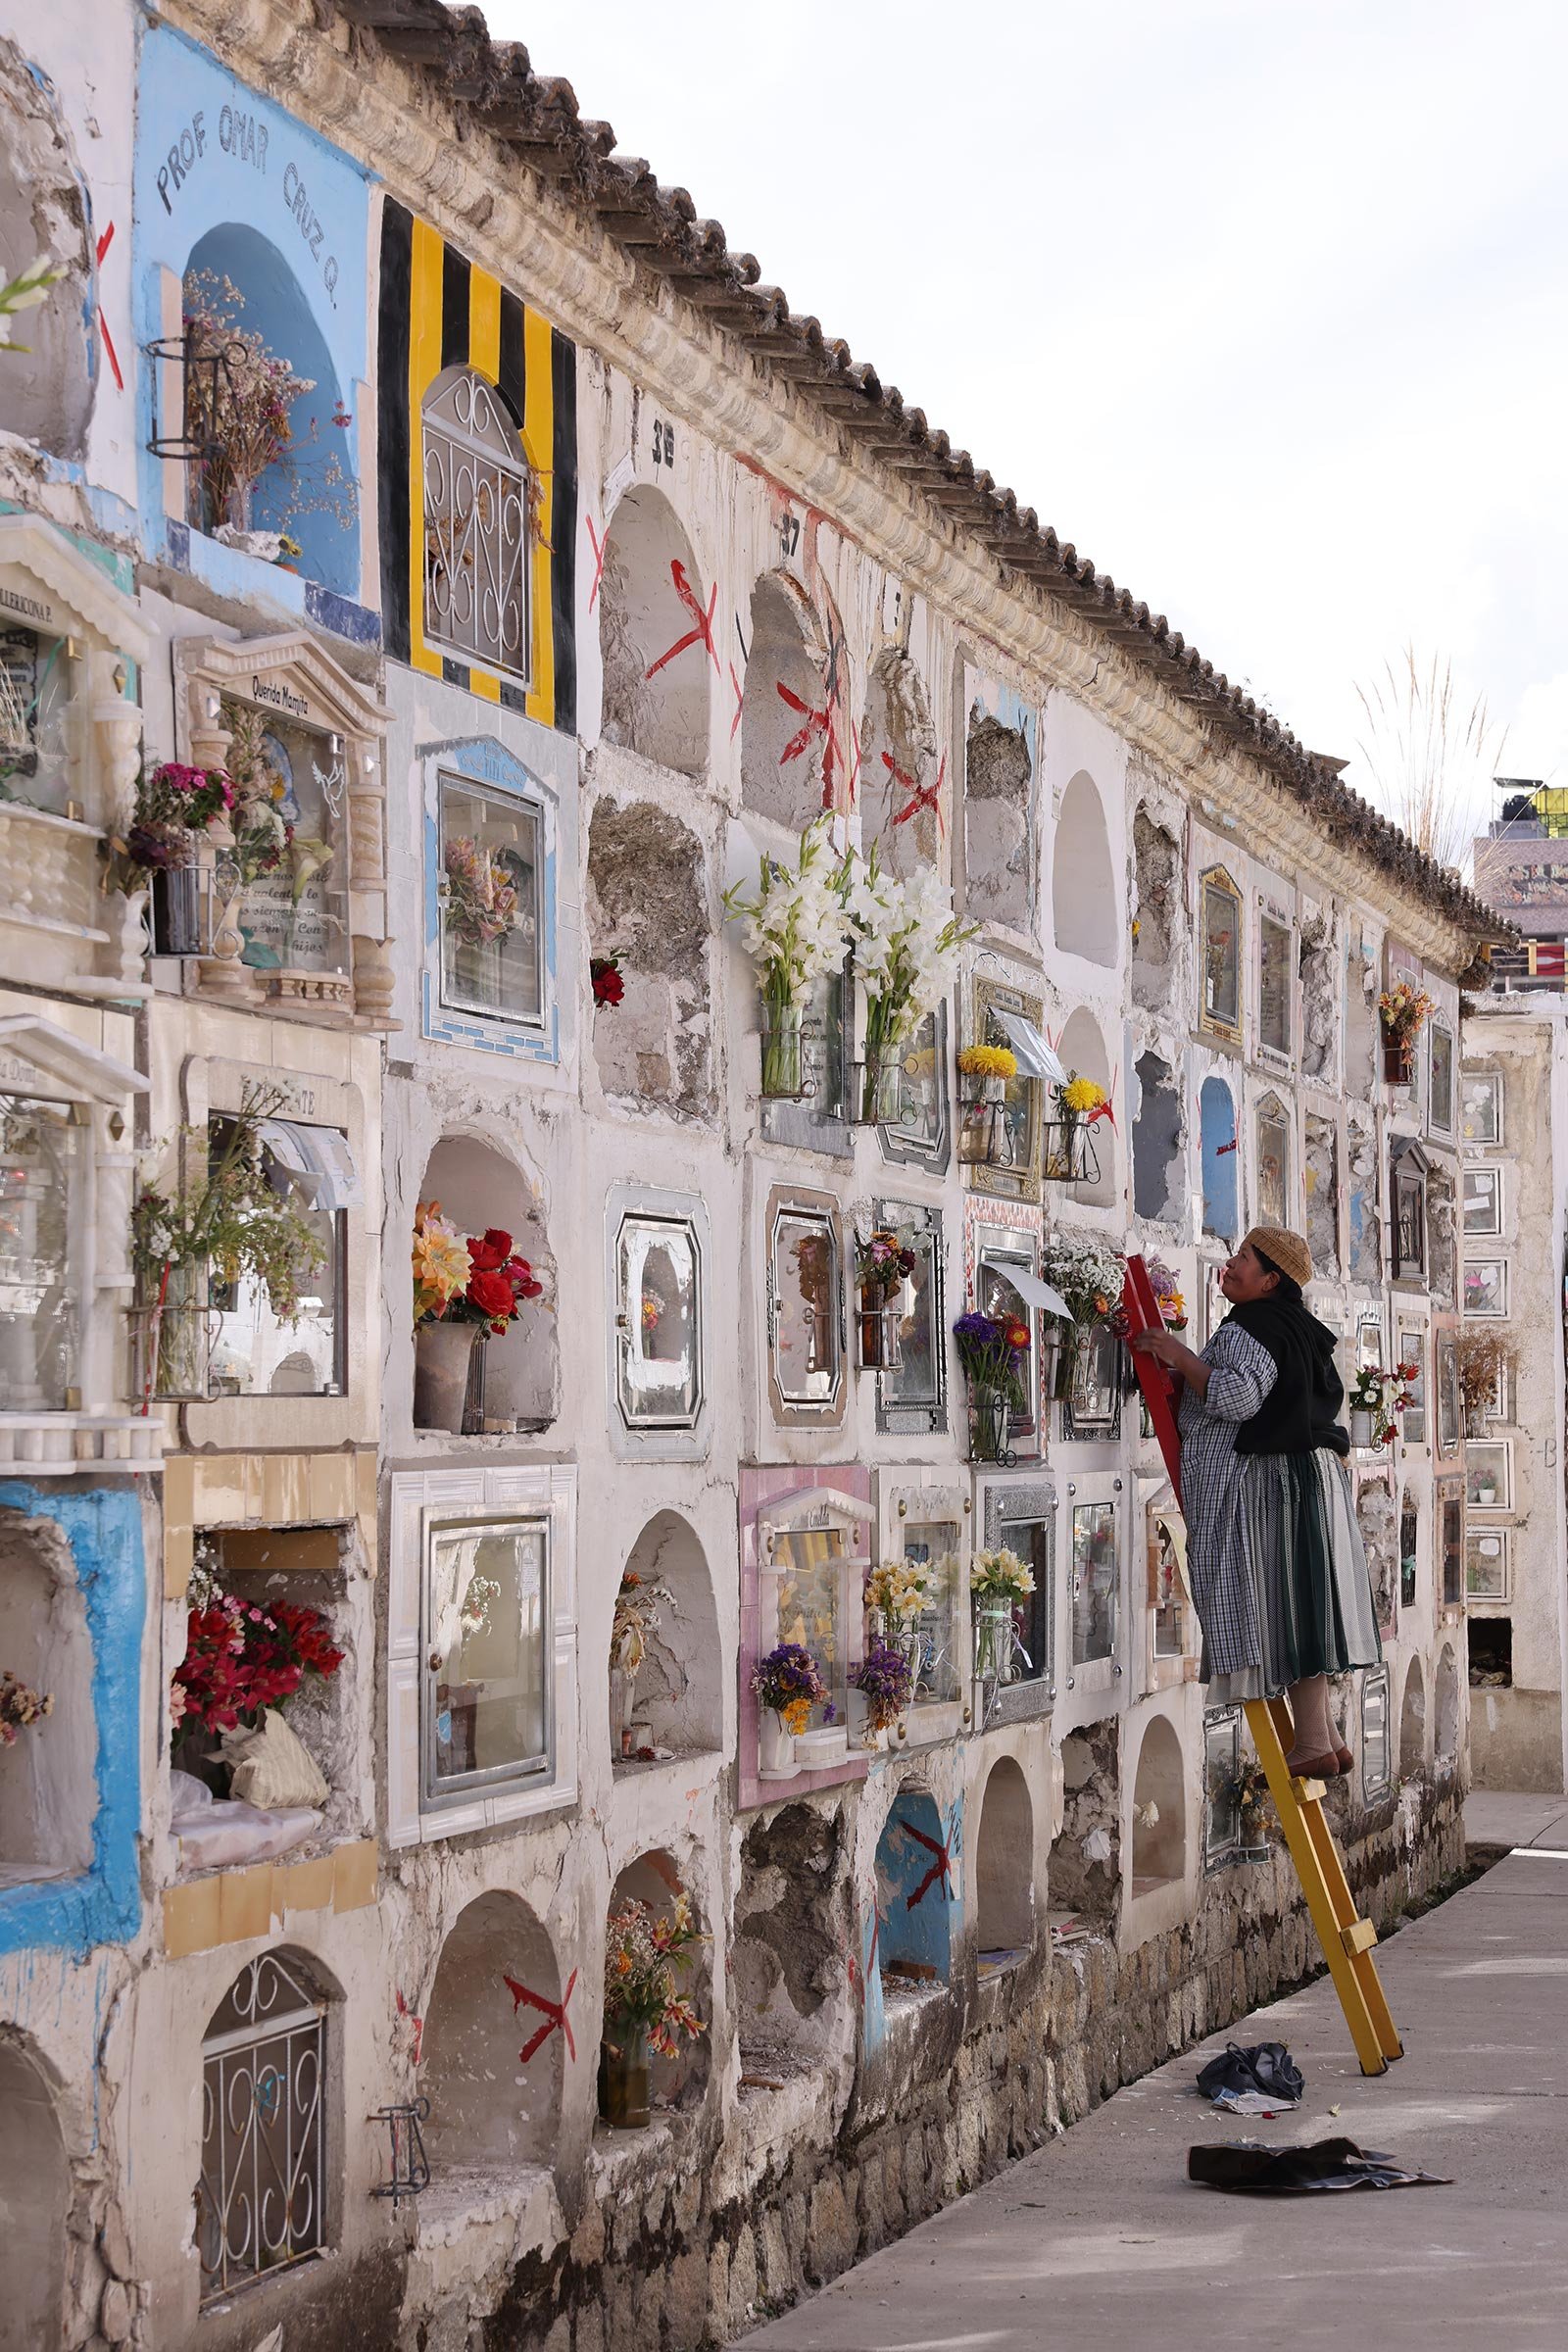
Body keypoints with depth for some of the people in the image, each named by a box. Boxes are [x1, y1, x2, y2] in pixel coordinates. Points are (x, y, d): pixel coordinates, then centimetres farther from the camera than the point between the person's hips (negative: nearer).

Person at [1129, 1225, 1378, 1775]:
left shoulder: (1248, 1330, -12)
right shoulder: (1299, 1328, 19)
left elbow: (1237, 1396, -24)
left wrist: (1180, 1357, -14)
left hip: (1268, 1481, -10)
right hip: (1310, 1478, 10)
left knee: (1282, 1611, -8)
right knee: (1299, 1607, 11)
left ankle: (1313, 1745, -9)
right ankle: (1324, 1737, 12)